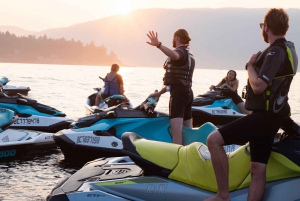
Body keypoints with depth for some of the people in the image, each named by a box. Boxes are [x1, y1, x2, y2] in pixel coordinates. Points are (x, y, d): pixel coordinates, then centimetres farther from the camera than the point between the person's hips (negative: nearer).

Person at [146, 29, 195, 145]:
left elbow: (175, 56, -35)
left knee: (176, 128, -21)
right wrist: (159, 93, 30)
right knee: (187, 129, 16)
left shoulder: (180, 52, -6)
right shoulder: (189, 56, 26)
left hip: (178, 93, -10)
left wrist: (158, 45, -52)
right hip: (187, 92, 10)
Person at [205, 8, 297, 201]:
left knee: (214, 140, -17)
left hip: (263, 116, -11)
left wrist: (250, 65, -10)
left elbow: (258, 86, -25)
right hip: (272, 116, 11)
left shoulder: (276, 52, -18)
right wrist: (259, 63, 14)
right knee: (257, 170, 8)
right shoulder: (288, 49, 14)